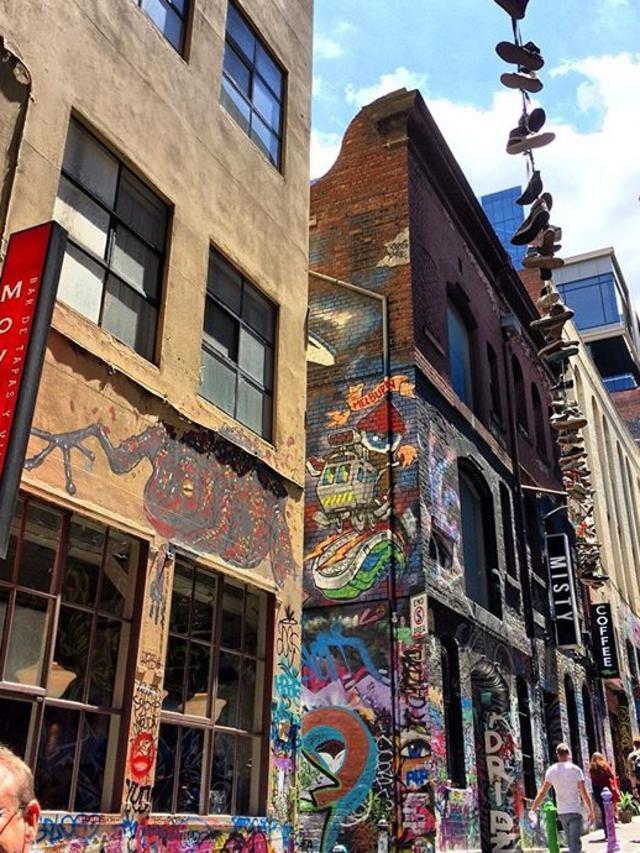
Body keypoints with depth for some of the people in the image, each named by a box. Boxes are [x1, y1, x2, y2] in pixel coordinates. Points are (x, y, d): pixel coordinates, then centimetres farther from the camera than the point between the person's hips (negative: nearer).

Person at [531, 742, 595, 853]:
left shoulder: (551, 770, 1)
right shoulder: (575, 769, -9)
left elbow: (542, 792, 1)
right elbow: (584, 793, -11)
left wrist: (533, 808, 9)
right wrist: (591, 811, -1)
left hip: (561, 812, 4)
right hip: (575, 811, -4)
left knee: (571, 842, 20)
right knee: (575, 843, -4)